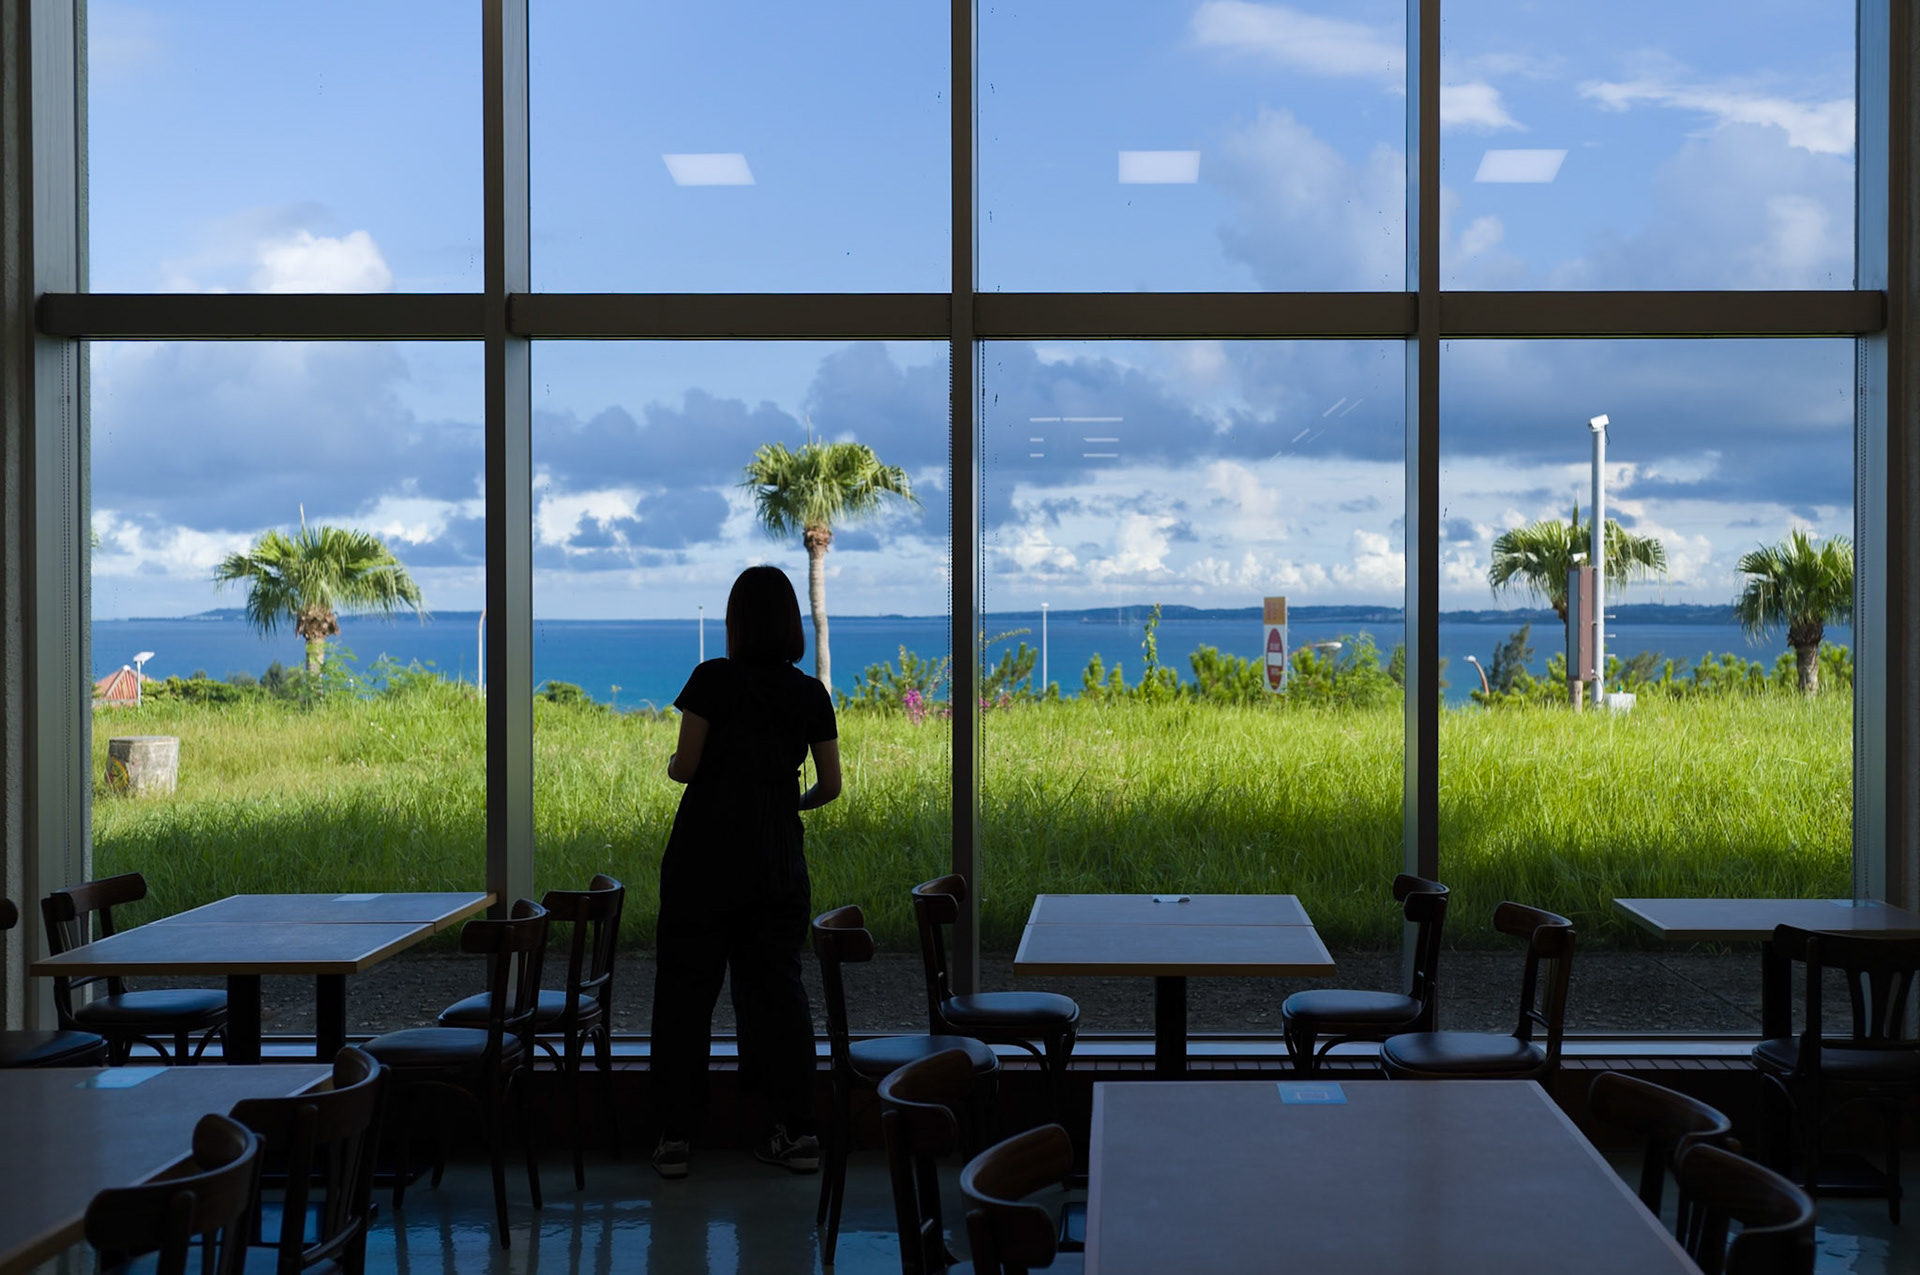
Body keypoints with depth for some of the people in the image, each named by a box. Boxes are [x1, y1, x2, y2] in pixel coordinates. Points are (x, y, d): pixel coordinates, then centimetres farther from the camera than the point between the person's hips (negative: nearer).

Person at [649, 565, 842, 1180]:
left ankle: (677, 1135, 7)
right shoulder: (811, 694, 2)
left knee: (685, 990, 6)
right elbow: (830, 786, 5)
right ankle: (795, 1129, 8)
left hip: (704, 857, -3)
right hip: (778, 863, 3)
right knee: (777, 986, 10)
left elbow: (684, 767, -11)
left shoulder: (714, 679, -9)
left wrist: (670, 763, 12)